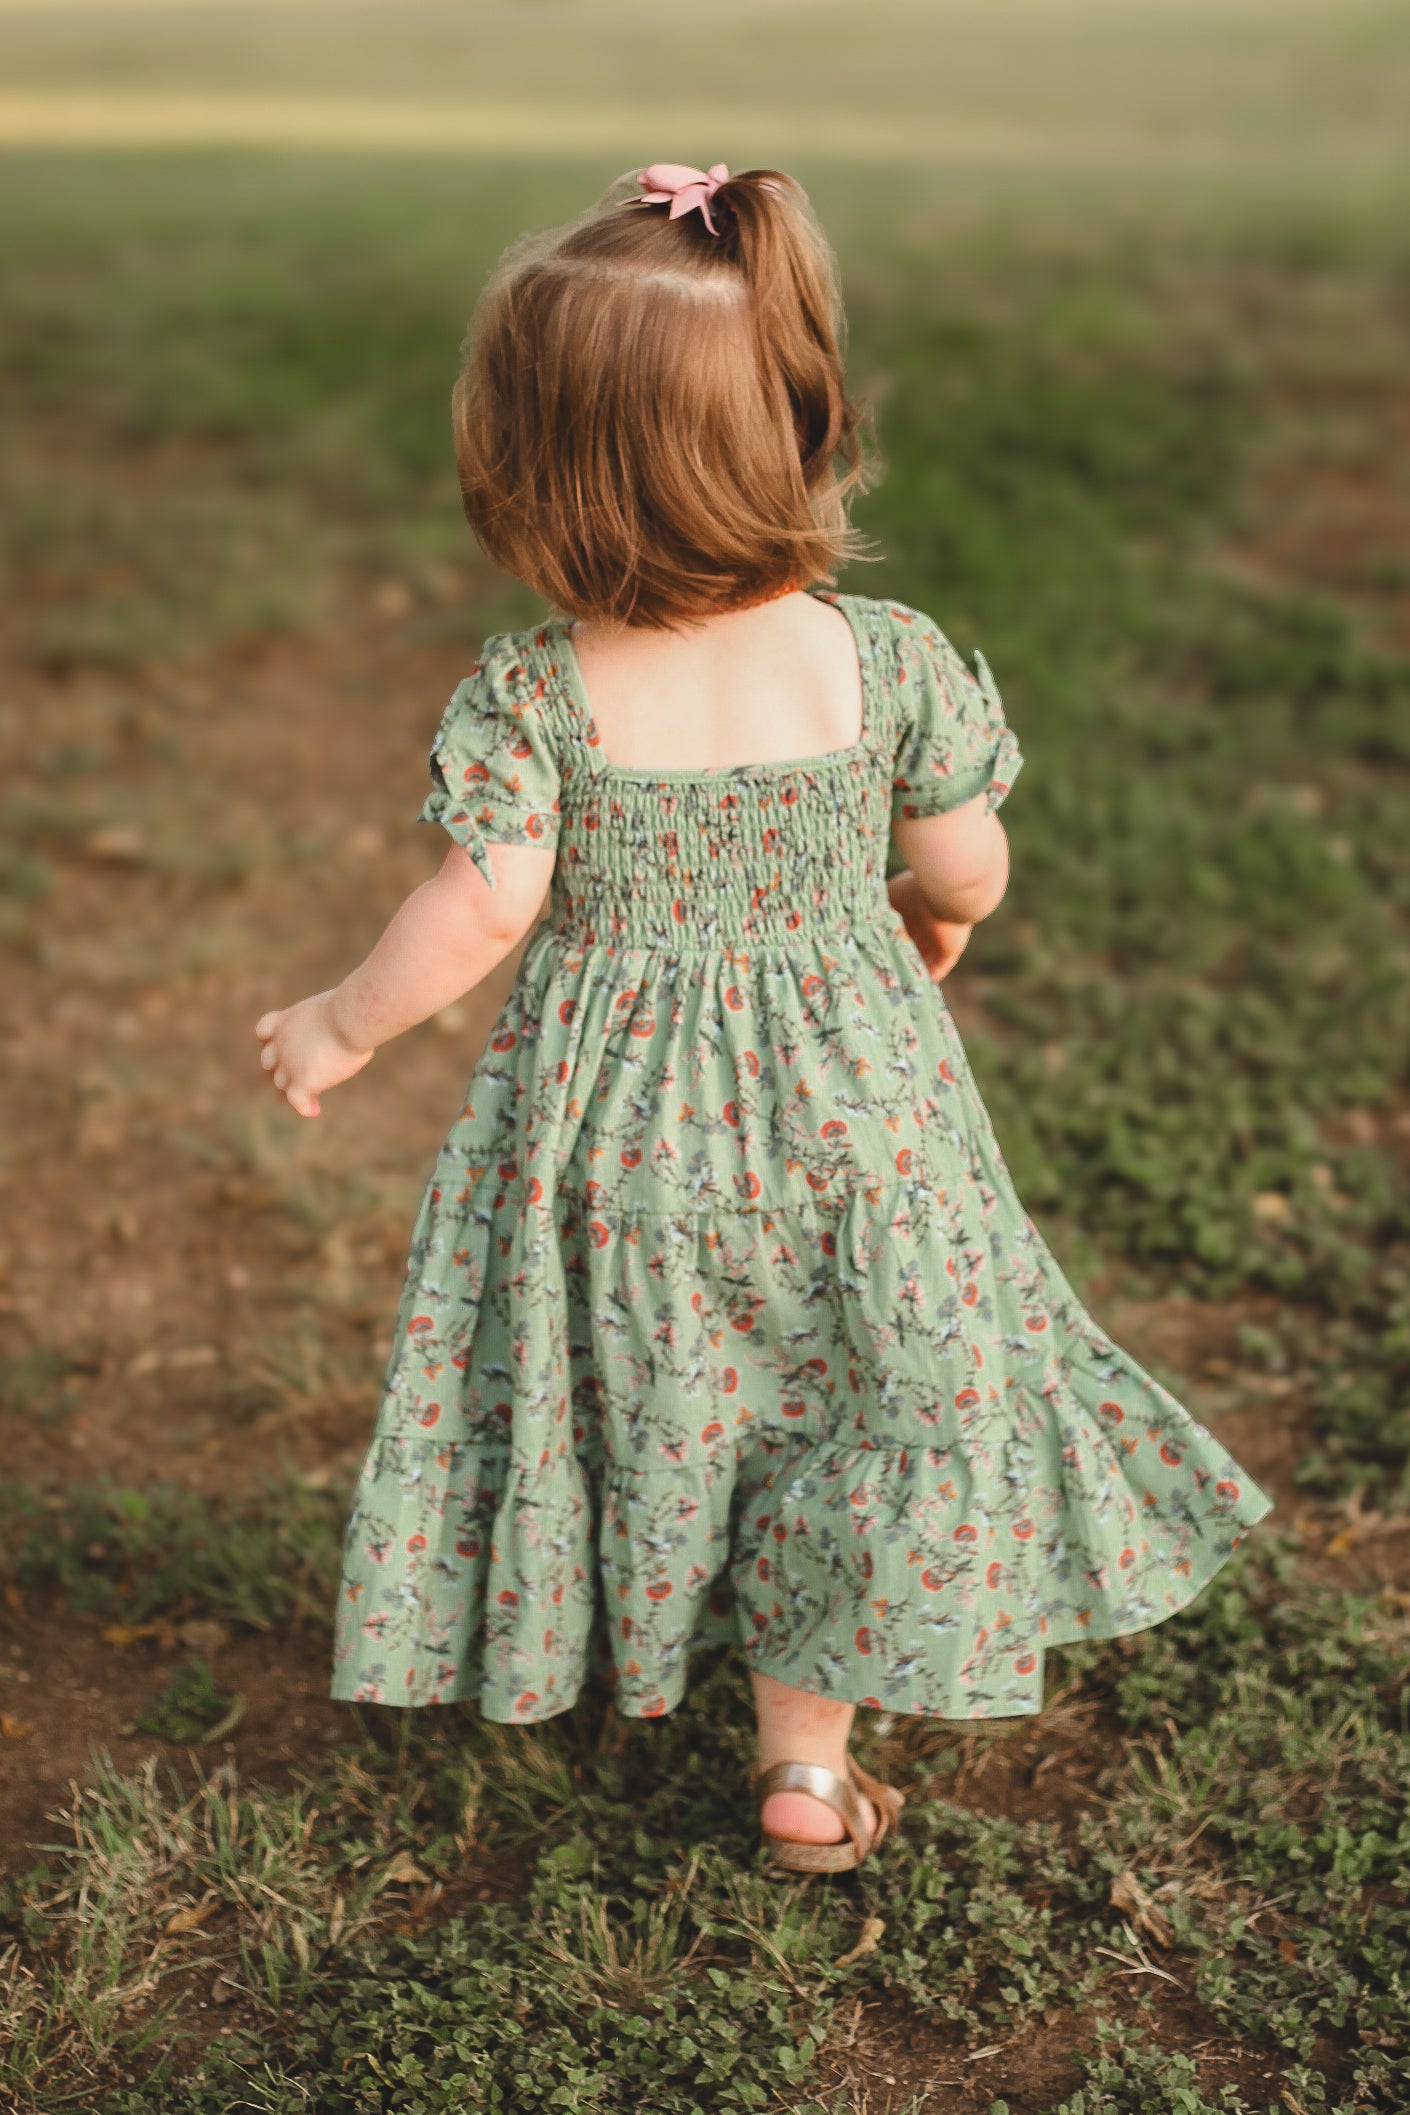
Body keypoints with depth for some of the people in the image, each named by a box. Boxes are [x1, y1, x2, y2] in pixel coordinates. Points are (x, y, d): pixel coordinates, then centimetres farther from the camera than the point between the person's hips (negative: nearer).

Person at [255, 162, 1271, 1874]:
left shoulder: (527, 694, -19)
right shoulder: (882, 658, -14)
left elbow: (483, 909, -20)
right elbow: (966, 870, -6)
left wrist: (340, 1027, -3)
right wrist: (928, 926, 18)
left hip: (610, 1120, 0)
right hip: (844, 1098, 0)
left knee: (621, 1391, 24)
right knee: (842, 1403, 17)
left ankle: (585, 1643, 47)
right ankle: (807, 1759, 28)